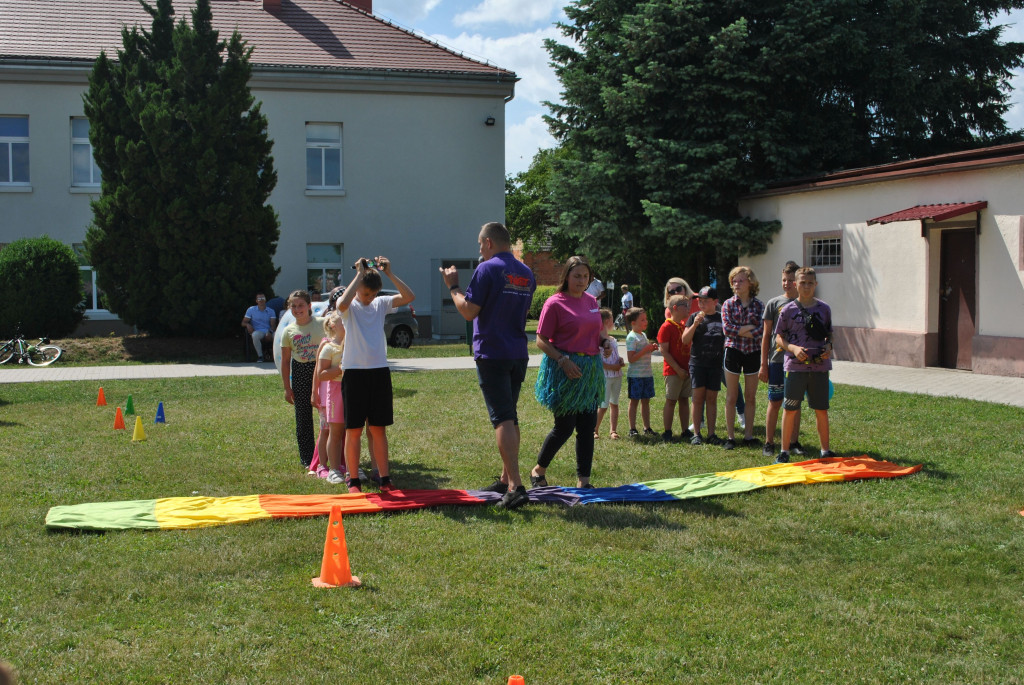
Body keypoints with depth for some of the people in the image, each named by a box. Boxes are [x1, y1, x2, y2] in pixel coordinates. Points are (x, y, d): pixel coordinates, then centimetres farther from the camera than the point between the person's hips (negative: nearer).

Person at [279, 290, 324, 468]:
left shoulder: (321, 323, -2)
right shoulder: (288, 331, 3)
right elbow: (285, 361, 7)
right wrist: (287, 388, 4)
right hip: (300, 372, 2)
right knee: (303, 417, 5)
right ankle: (307, 459, 15)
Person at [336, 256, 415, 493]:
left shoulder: (381, 304, 9)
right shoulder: (349, 307, -1)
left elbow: (409, 297, -4)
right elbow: (342, 304, -27)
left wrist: (389, 273, -8)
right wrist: (360, 274, -20)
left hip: (380, 371, 3)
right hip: (354, 373, -3)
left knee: (379, 429, 8)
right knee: (354, 430, 2)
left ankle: (385, 479, 13)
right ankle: (354, 480, 10)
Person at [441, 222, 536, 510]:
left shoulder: (488, 269, -11)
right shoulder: (526, 273, 11)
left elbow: (469, 311, -14)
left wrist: (453, 286, 1)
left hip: (492, 354, -7)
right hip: (519, 354, 7)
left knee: (503, 419, -10)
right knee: (510, 417, 17)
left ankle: (516, 486, -17)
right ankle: (506, 479, 26)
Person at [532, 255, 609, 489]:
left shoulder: (591, 301, 12)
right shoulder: (555, 303, -8)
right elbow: (541, 340, -10)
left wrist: (604, 341, 4)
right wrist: (563, 360, -22)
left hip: (590, 369, 6)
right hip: (565, 369, -6)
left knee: (587, 427, 5)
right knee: (564, 427, -3)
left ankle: (583, 480, 12)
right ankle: (538, 470, 19)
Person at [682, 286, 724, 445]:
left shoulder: (722, 318, 7)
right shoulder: (694, 317, 6)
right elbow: (685, 340, -1)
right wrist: (695, 324, -13)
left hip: (715, 363, 1)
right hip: (697, 362, -1)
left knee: (712, 398, 4)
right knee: (698, 397, -3)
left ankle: (711, 434, 9)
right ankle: (696, 434, 1)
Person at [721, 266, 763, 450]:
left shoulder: (758, 305, 4)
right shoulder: (728, 304, 2)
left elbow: (761, 330, -7)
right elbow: (727, 328, -10)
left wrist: (739, 331, -14)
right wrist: (749, 328, -12)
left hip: (752, 352, 1)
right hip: (733, 351, -1)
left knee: (751, 397, 6)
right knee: (731, 397, 2)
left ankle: (749, 435, 14)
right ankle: (730, 436, 7)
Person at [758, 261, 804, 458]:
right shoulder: (773, 303, 2)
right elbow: (767, 335, 3)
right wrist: (763, 364, 0)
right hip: (777, 360, -2)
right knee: (775, 402, 1)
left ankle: (793, 442, 15)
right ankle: (769, 443, 9)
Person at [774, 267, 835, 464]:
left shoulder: (824, 309, 9)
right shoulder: (788, 310, 1)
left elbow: (829, 335, 18)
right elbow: (779, 337, 4)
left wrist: (828, 348, -3)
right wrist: (793, 348, -13)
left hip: (820, 365, 2)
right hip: (795, 366, -2)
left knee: (821, 410, 8)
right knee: (790, 409, -1)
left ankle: (825, 450, 18)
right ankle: (784, 451, 8)